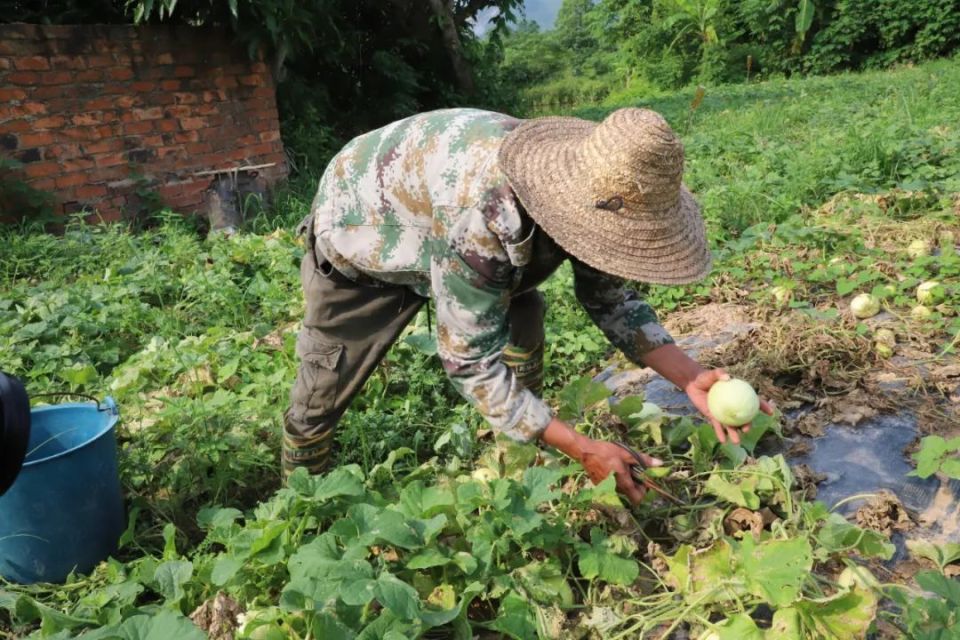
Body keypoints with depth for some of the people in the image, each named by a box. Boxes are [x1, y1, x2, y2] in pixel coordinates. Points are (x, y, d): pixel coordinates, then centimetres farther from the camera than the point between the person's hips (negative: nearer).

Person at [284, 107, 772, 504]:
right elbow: (469, 363, -36)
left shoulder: (591, 191, -23)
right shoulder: (481, 218, -46)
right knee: (323, 390, 1)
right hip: (358, 231, -5)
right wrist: (583, 450, -32)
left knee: (521, 321, -9)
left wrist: (691, 377, -23)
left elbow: (610, 299, -9)